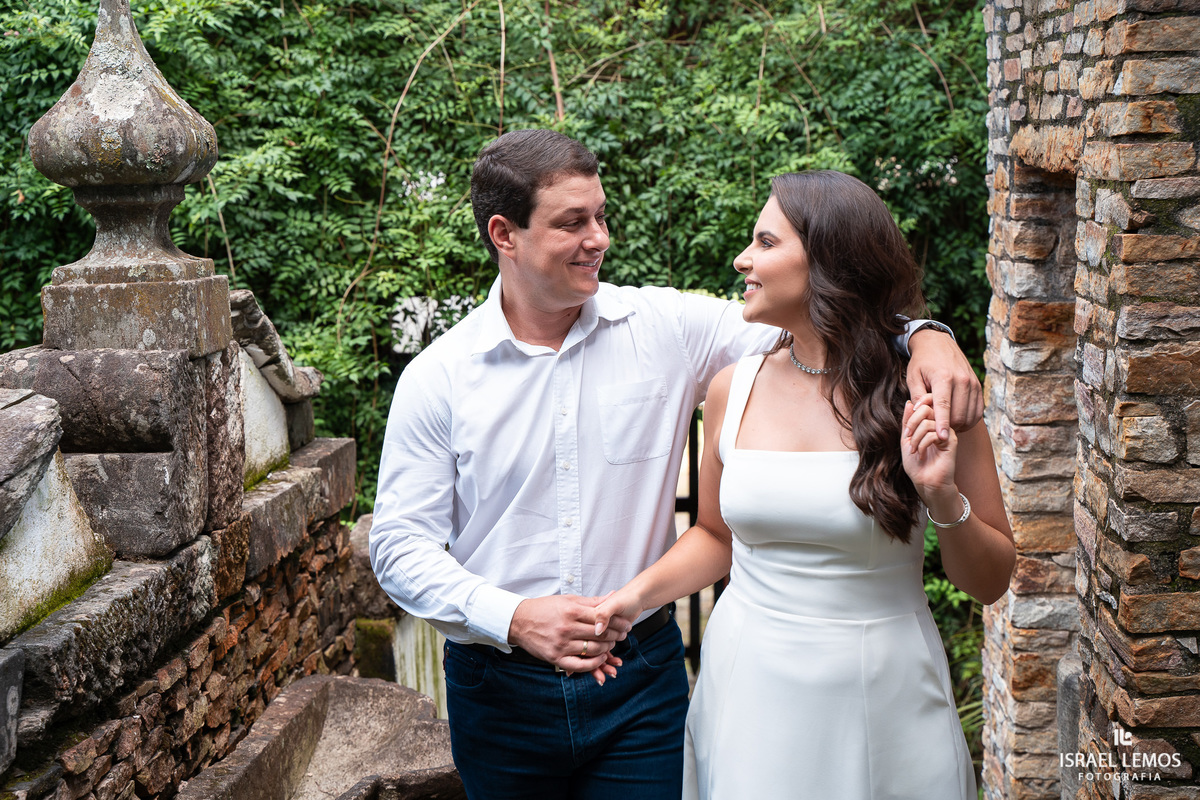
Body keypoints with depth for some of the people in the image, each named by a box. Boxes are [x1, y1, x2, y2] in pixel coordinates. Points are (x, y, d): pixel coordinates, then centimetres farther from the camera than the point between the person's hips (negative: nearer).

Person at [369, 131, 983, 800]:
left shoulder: (666, 329, -3)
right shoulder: (437, 379, -6)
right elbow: (400, 545, -5)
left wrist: (924, 334, -20)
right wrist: (511, 617, -20)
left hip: (641, 677, 1)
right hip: (500, 688, 0)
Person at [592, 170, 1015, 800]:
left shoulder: (925, 394, -10)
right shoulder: (733, 389, -1)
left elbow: (990, 582, -4)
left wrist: (943, 498, -21)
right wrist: (637, 594, -1)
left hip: (881, 697, -2)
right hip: (748, 686, 3)